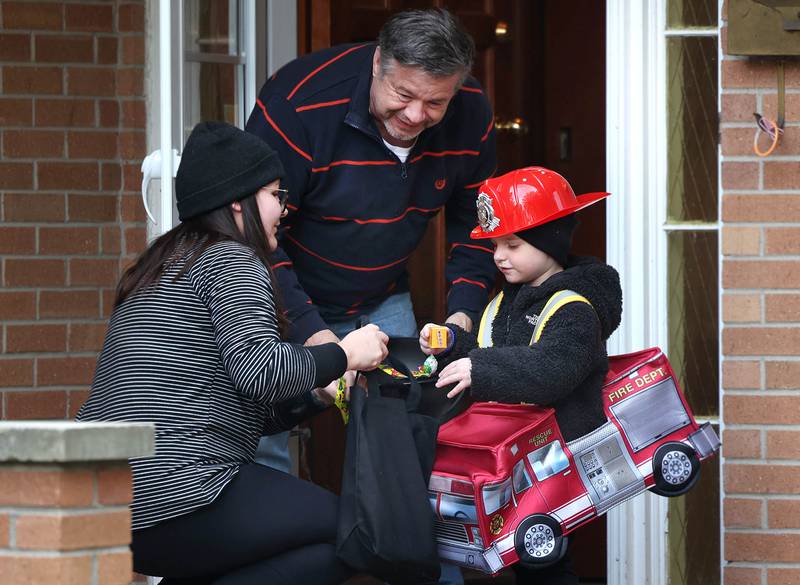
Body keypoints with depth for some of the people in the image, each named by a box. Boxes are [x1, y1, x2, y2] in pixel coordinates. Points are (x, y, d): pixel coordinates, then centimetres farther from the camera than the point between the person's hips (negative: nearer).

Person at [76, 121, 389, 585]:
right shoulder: (231, 261, -4)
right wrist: (343, 355, -4)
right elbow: (257, 367, -19)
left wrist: (319, 395, 16)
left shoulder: (165, 266, 25)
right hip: (172, 492, -10)